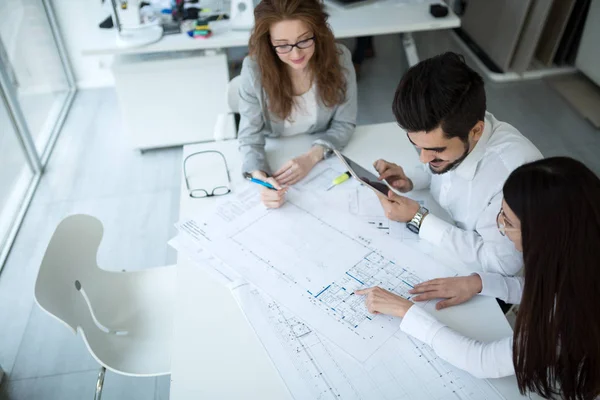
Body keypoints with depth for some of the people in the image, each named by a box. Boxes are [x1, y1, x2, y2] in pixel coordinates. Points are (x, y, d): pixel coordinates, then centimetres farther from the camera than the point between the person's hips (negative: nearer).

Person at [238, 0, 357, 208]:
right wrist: (262, 179, -36)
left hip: (324, 159, 1)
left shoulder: (339, 58, -16)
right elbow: (250, 137, -17)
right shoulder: (255, 68, -20)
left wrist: (312, 157, -24)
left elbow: (344, 124, -8)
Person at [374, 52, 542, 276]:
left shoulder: (517, 173, -33)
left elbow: (501, 263, -25)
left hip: (479, 277, -6)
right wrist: (409, 182, -10)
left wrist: (418, 218, -24)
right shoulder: (444, 129, -13)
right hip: (440, 242, 7)